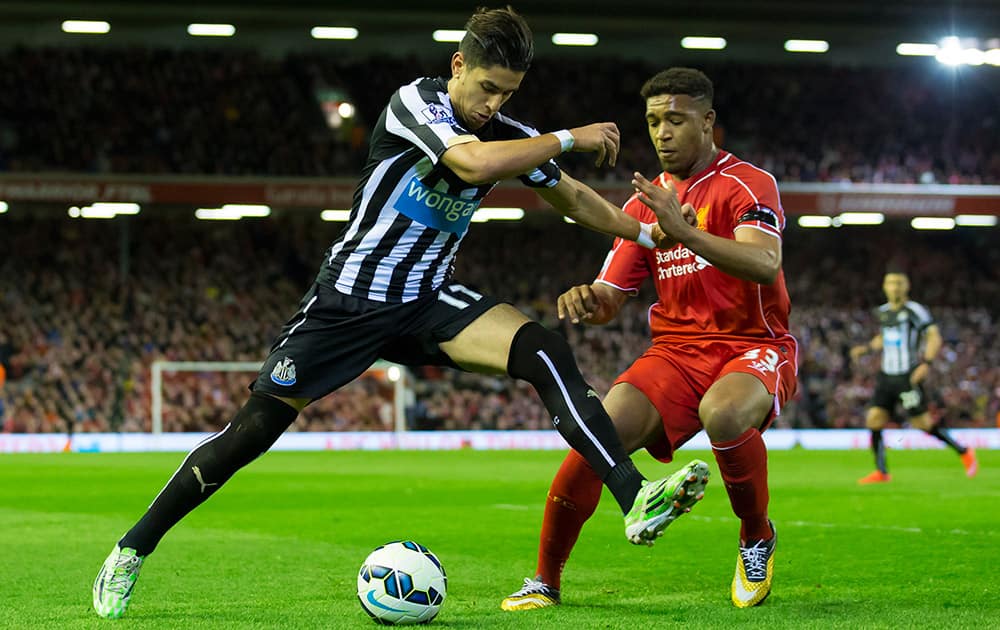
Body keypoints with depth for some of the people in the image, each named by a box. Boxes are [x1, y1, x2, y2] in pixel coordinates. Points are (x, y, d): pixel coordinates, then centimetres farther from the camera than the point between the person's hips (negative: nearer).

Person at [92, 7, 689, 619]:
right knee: (255, 427, -6)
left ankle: (635, 501, -29)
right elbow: (476, 163, -34)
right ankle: (130, 554, 9)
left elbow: (575, 199, 18)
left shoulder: (510, 134, 1)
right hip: (349, 297, -4)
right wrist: (569, 139, -25)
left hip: (428, 302, 4)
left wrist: (647, 231, 15)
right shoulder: (415, 102, -16)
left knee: (545, 351, -22)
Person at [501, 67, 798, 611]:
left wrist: (683, 231, -39)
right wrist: (585, 299, -13)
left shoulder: (747, 184, -6)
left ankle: (757, 537, -9)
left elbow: (764, 265, -26)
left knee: (723, 414, -39)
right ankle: (545, 582, -5)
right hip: (676, 350, 5)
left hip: (754, 347, -4)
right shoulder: (646, 201, 13)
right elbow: (611, 298, 12)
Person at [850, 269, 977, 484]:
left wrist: (927, 363, -25)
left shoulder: (915, 310, -9)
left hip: (909, 377, -7)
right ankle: (881, 472, 1)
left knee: (923, 424, -4)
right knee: (874, 420, -6)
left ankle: (964, 452, 15)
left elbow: (934, 337, -13)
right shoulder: (883, 312, 12)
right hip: (886, 376, 7)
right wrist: (866, 348, 15)